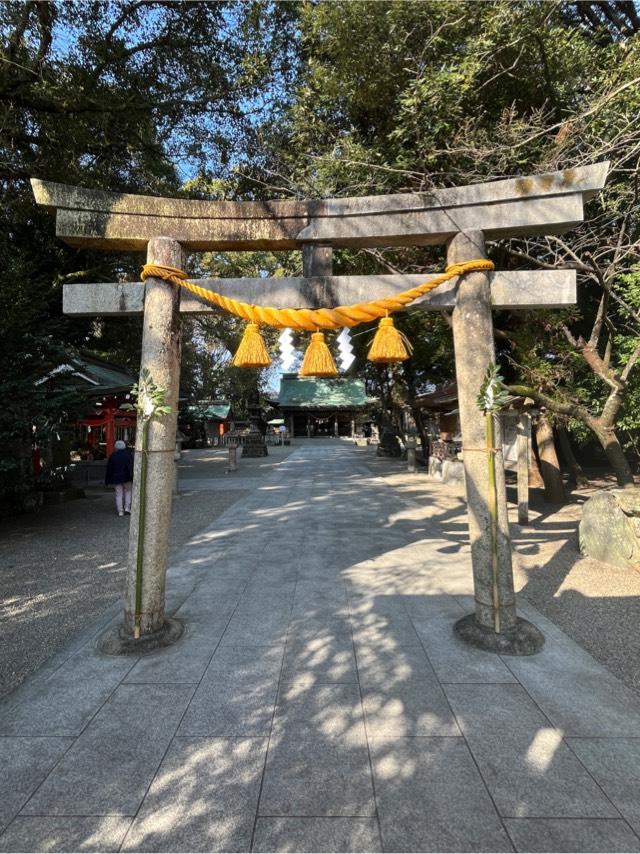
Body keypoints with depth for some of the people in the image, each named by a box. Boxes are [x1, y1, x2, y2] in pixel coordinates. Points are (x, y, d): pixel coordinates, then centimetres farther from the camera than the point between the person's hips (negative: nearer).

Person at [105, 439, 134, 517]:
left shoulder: (112, 456, 2)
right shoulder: (129, 454, -1)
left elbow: (109, 469, 5)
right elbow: (132, 466, -6)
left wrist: (107, 481, 11)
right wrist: (133, 477, -5)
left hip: (116, 478, 1)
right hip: (126, 477, -1)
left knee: (118, 494, 4)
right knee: (128, 491, 16)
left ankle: (120, 511, 3)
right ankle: (127, 507, 5)